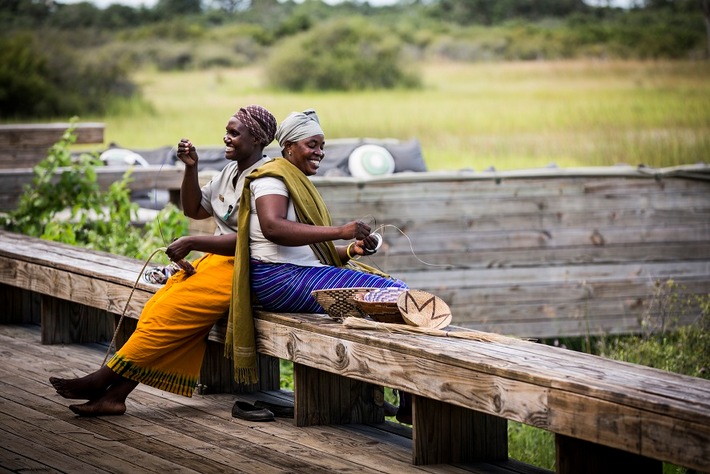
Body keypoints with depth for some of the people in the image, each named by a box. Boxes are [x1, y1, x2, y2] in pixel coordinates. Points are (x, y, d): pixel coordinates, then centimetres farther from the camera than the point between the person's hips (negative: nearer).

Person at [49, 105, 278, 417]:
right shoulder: (232, 171, 18)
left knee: (167, 314, -21)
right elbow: (194, 210, 24)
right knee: (155, 309, -10)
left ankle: (104, 379, -17)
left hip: (239, 269, -9)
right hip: (214, 261, 9)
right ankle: (114, 395, -17)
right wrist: (191, 168, 8)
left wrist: (191, 243, -15)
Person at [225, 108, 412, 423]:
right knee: (387, 294, -22)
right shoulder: (272, 177, -4)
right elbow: (272, 227, -25)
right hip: (281, 279, -10)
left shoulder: (299, 183, 27)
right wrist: (339, 231, -28)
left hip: (306, 273, 10)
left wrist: (350, 250, 4)